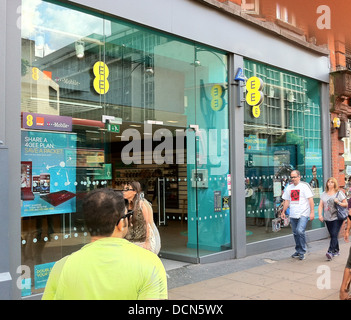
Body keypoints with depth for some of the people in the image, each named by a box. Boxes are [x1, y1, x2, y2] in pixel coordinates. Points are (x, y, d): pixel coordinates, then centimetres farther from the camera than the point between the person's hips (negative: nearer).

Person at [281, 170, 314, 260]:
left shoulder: (304, 186, -3)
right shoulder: (289, 187, 13)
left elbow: (310, 199, -6)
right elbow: (286, 201, 18)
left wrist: (312, 212, -12)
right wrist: (283, 212, 13)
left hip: (303, 214, -6)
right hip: (293, 215, 6)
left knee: (300, 231, -18)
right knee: (295, 233, 11)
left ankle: (302, 252, -6)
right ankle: (298, 251, 24)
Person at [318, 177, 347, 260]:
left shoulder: (339, 193, 1)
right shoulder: (324, 194, 12)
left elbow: (346, 204, 2)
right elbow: (321, 205, 9)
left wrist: (338, 203, -16)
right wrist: (320, 214, -5)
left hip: (337, 218, -4)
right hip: (327, 218, 4)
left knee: (334, 235, -13)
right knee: (332, 235, 10)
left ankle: (330, 252, -18)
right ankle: (336, 251, 25)